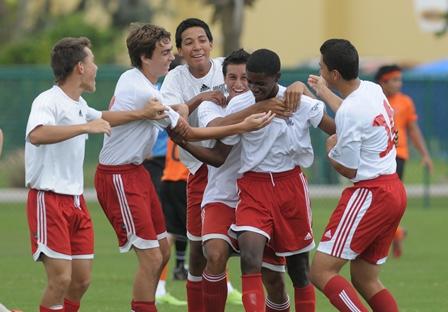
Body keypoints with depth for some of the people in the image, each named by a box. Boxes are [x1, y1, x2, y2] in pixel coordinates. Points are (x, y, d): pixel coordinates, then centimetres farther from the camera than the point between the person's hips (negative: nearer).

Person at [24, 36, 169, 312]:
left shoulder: (78, 104, 14)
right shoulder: (48, 101, -15)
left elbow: (102, 118, 36)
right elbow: (36, 135, -36)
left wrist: (142, 114, 31)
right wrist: (86, 127, -35)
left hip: (75, 201, 9)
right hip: (48, 199, -9)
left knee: (81, 281, 7)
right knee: (61, 279, -15)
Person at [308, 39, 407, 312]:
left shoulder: (349, 112, -20)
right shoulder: (374, 90, 8)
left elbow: (348, 170, -11)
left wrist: (330, 147, 8)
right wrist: (323, 94, 43)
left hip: (370, 195, -10)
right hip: (395, 190, 10)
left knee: (322, 272, -10)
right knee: (365, 281, 15)